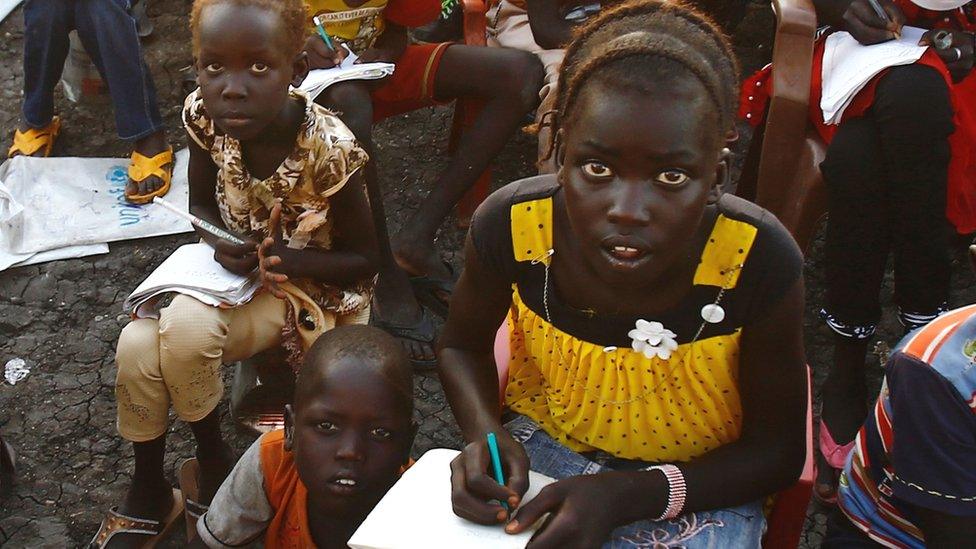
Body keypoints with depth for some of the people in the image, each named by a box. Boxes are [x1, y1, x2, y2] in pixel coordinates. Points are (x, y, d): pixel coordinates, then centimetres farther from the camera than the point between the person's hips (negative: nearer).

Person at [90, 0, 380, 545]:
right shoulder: (206, 117, -15)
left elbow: (365, 260, -15)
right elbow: (202, 204, 4)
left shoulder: (328, 149, -28)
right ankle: (147, 489, 7)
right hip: (234, 269, 5)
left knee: (186, 328, -29)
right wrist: (220, 242, -18)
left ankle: (211, 455, 0)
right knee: (138, 344, -18)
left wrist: (290, 258, -30)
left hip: (311, 282, -5)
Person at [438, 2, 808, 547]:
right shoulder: (512, 226, -19)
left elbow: (778, 451, -10)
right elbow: (463, 344, 4)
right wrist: (488, 436, -16)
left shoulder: (759, 261, -24)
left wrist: (627, 496, -23)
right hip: (543, 448, 1)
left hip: (695, 481, 0)